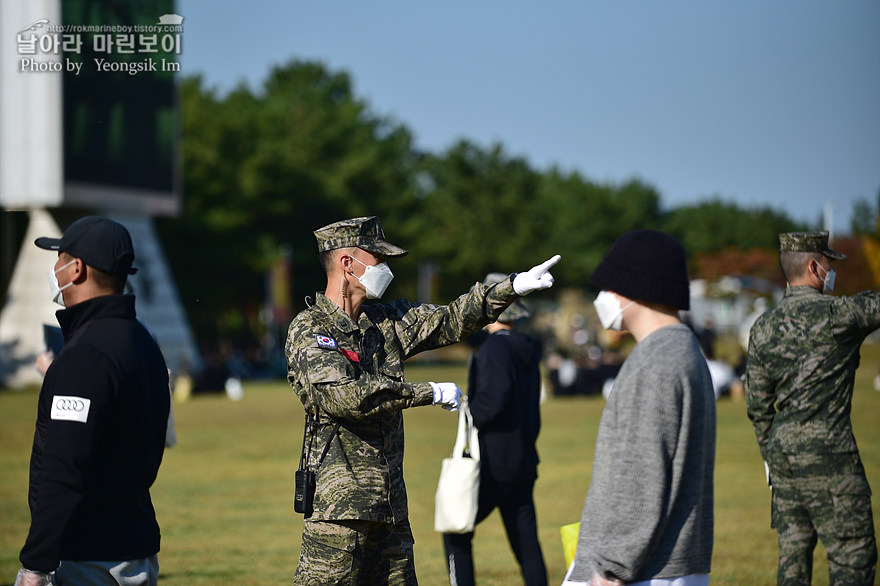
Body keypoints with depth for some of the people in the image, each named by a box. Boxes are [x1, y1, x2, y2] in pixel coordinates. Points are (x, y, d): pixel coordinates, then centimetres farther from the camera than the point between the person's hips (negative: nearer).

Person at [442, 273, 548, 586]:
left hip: (493, 463, -8)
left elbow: (494, 399, -25)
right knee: (526, 543, 7)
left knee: (456, 533, 3)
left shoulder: (495, 348, -13)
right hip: (523, 462, 8)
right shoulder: (527, 350, 14)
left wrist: (469, 415, -8)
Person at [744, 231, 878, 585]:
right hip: (828, 456, -7)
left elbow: (758, 406, 12)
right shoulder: (836, 314, -12)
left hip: (783, 454, 7)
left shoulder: (764, 327, 8)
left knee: (793, 554, 12)